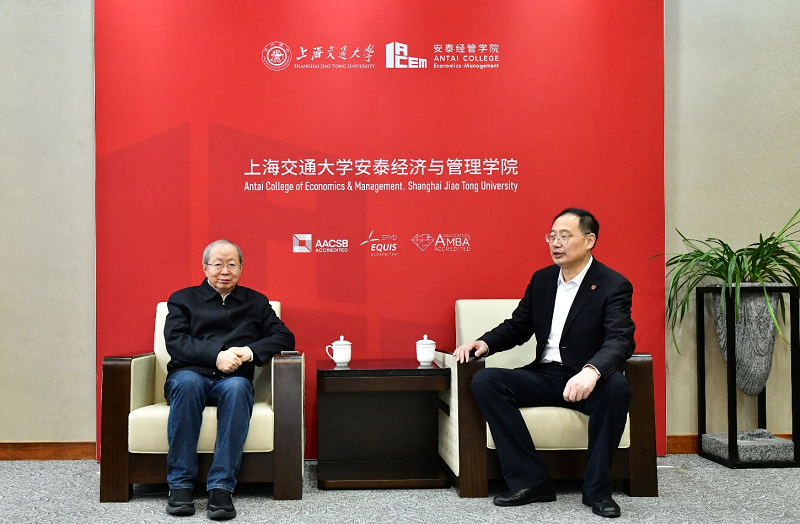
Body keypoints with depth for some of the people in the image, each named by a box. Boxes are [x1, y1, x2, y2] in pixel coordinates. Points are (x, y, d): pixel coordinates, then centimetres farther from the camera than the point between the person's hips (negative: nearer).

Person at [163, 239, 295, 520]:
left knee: (237, 387, -35)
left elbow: (285, 338, 11)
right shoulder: (182, 299, 18)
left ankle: (221, 488, -36)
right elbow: (175, 341, 1)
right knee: (186, 381, -36)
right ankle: (180, 485, -30)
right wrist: (216, 356, -15)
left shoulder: (256, 302, 23)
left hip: (233, 379, 0)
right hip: (191, 374, 0)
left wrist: (250, 352, -8)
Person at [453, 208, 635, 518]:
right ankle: (530, 481, -18)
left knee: (616, 387, -38)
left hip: (588, 381, -4)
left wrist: (592, 371, -43)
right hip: (544, 376, 5)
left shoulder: (614, 286, -7)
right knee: (484, 381, -19)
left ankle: (597, 489, -18)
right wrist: (484, 343, -4)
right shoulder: (542, 279, 11)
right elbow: (517, 327, 18)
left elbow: (621, 340, -22)